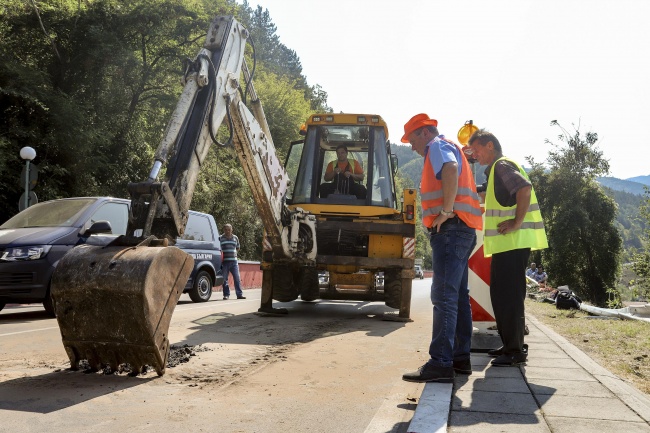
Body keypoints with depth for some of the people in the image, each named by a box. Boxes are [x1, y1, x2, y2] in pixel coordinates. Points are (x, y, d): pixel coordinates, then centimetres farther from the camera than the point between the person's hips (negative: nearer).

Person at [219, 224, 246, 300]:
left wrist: (234, 253, 9)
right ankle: (226, 294, 8)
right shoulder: (220, 238, 3)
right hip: (224, 261, -2)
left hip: (234, 261, 2)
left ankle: (239, 294, 6)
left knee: (237, 278, 2)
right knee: (224, 279, 0)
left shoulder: (235, 238, 12)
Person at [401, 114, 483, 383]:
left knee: (444, 297, -15)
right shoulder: (447, 150, 27)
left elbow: (450, 169, -28)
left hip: (450, 229, -11)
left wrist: (446, 211, -25)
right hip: (461, 232, 11)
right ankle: (461, 358, 19)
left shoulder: (438, 146, -5)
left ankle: (440, 363, -17)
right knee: (459, 296, 13)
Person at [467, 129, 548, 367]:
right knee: (501, 293, 15)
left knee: (509, 295, -8)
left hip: (513, 242, -11)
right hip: (505, 243, 11)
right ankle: (509, 345, 24)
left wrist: (517, 223, -24)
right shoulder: (495, 169, 22)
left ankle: (516, 351, -2)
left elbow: (525, 188, -26)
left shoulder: (502, 166, -10)